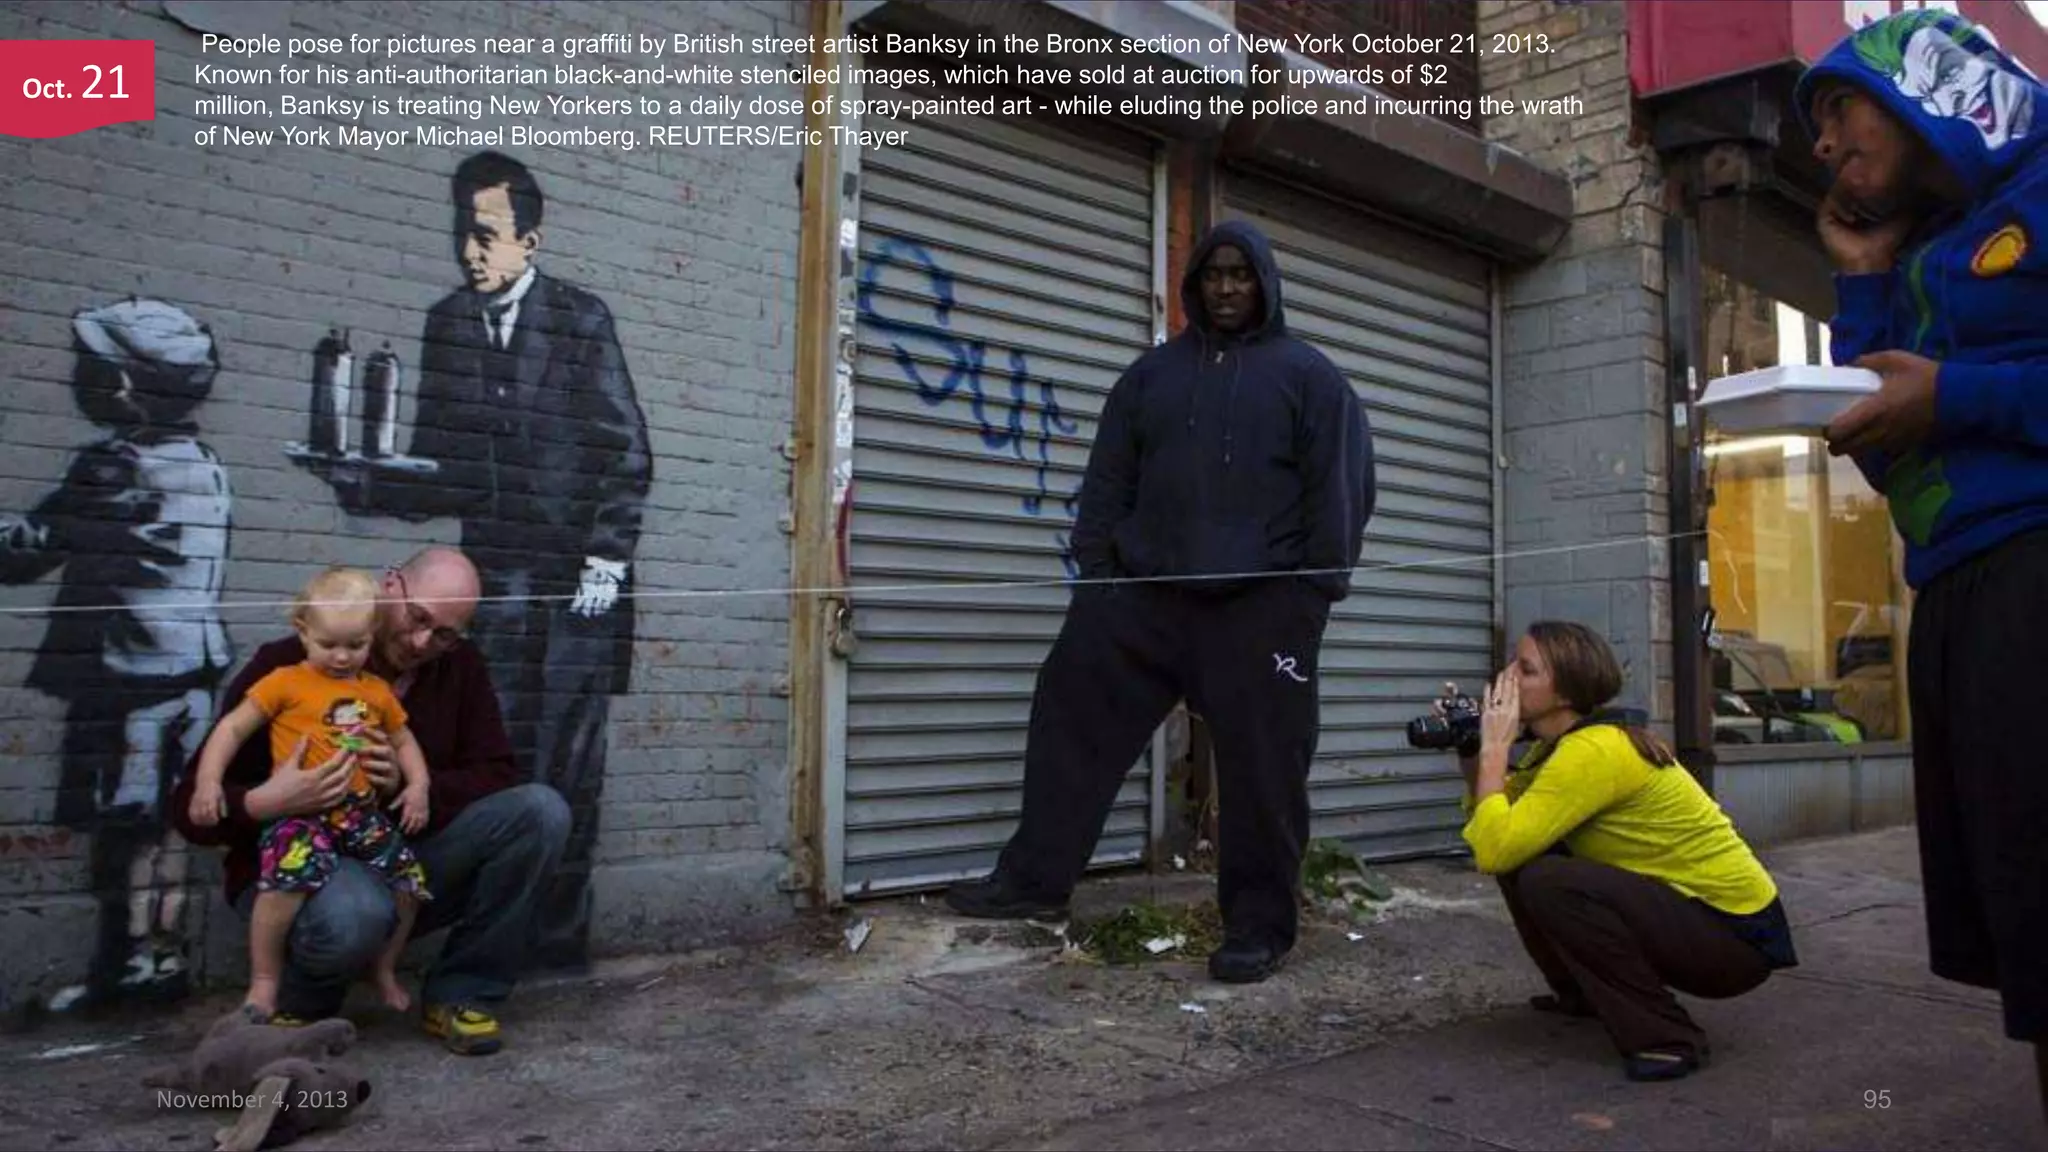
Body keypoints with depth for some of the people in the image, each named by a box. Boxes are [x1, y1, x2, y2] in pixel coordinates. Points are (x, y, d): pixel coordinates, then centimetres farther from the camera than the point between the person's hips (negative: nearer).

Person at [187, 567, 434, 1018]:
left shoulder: (378, 691, 15)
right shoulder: (286, 682, 2)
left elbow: (404, 741, 25)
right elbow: (233, 728, 4)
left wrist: (418, 783, 8)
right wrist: (208, 781, -7)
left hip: (363, 810, 5)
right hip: (302, 810, -5)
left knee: (408, 879, -2)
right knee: (290, 878, -30)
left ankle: (385, 970, 24)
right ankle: (264, 980, -8)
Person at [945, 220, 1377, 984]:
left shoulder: (1307, 373, 8)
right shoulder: (1155, 371, 18)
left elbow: (1339, 486, 1)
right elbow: (1109, 476, 15)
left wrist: (1319, 586, -8)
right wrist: (1096, 561, 5)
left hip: (1261, 601, -3)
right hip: (1146, 592, 4)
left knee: (1259, 762, -1)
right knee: (1074, 711, 0)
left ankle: (1259, 925, 12)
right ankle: (1037, 877, 12)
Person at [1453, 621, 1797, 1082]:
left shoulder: (1593, 751, -26)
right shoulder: (1560, 745, 3)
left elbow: (1494, 852, -30)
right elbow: (1496, 831, 2)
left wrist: (1495, 747, -21)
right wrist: (1469, 751, -7)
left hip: (1737, 934, -9)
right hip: (1687, 907, 9)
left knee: (1546, 882, -26)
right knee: (1521, 855, 2)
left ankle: (1666, 1037, -12)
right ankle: (1583, 994, 21)